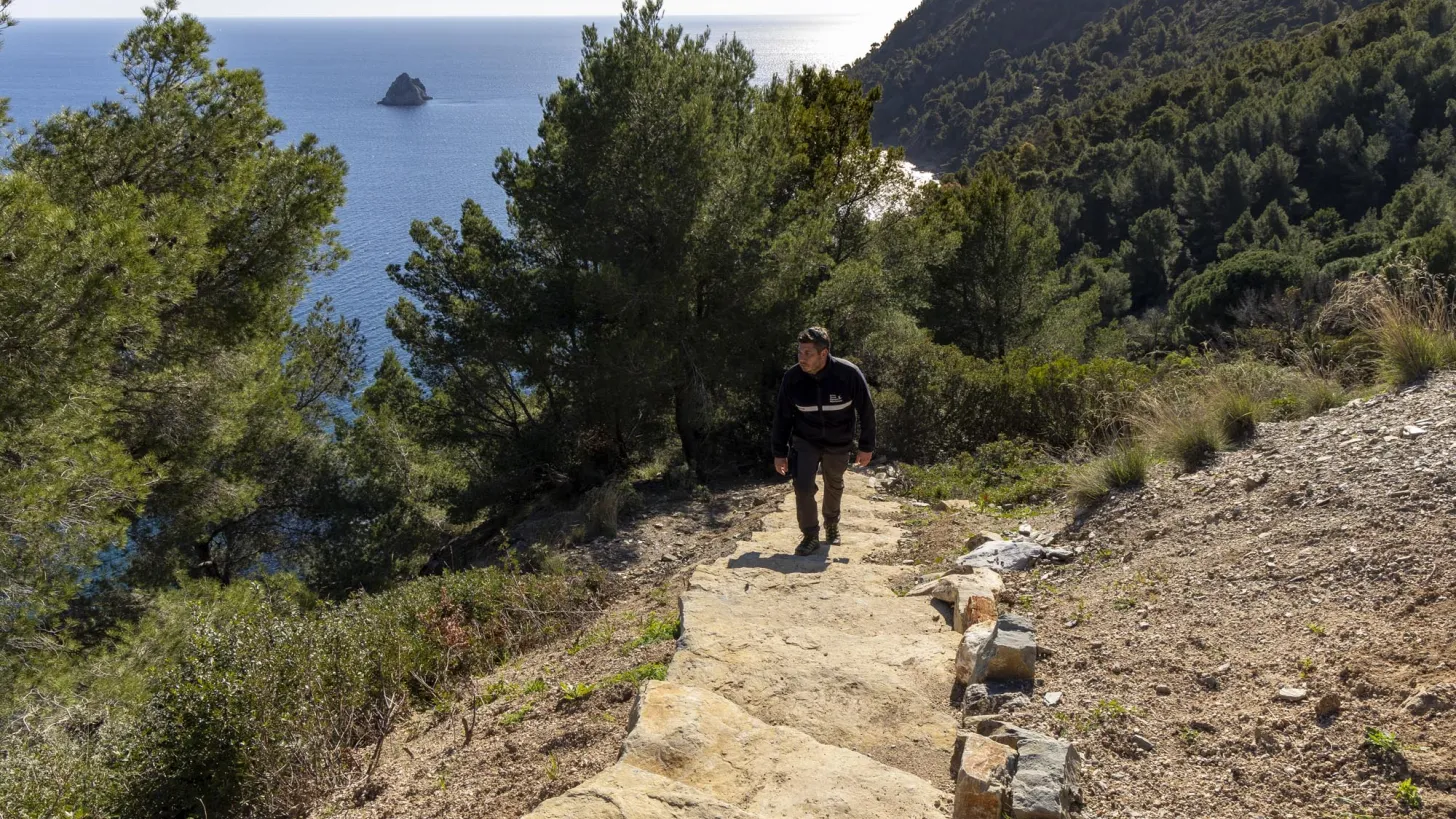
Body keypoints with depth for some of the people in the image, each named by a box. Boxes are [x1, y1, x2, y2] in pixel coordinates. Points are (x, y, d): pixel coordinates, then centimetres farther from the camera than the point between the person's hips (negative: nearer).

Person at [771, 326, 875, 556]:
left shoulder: (849, 374, -25)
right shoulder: (792, 378, -19)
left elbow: (866, 411, -12)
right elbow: (782, 417, -6)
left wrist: (866, 447, -7)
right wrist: (779, 453, -3)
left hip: (839, 444, 0)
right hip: (805, 441, 0)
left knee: (834, 487, 18)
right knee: (802, 487, -14)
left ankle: (831, 525, 45)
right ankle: (810, 536, 4)